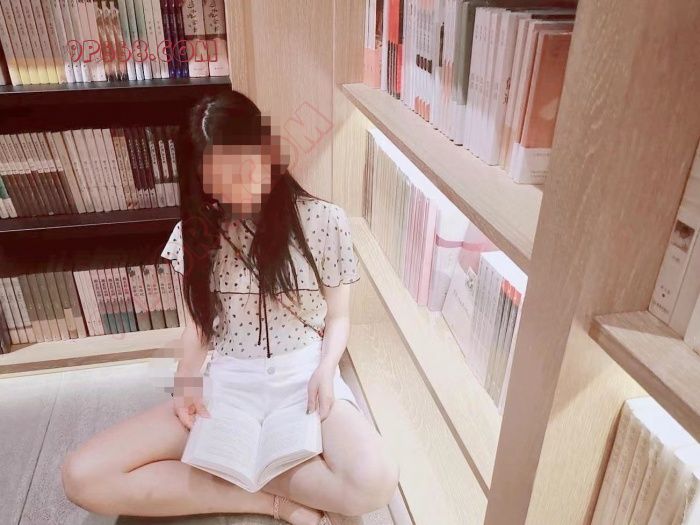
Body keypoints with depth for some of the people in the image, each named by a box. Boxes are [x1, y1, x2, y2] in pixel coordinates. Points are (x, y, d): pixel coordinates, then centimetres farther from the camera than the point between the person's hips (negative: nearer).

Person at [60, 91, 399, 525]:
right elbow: (200, 321, 9)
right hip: (225, 384, 3)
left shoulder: (324, 221, -6)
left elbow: (338, 317, 2)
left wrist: (325, 370, -16)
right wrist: (189, 378, -9)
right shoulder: (197, 231, 2)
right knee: (83, 477, -16)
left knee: (376, 482, -33)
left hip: (303, 379, -2)